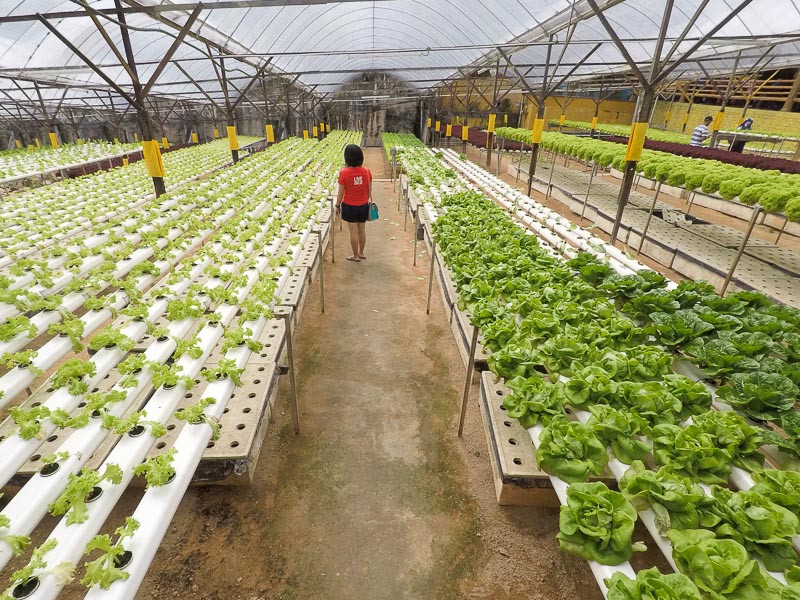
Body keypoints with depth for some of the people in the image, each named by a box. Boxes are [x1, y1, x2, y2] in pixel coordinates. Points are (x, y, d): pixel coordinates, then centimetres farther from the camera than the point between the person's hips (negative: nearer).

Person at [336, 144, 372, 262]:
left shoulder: (344, 172, -17)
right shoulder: (366, 171, -7)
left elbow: (341, 192, -11)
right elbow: (369, 189, 3)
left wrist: (337, 205, 2)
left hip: (349, 206, -3)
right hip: (363, 206, 4)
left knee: (353, 231, 7)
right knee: (362, 230, 16)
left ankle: (355, 256, 20)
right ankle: (361, 253, 31)